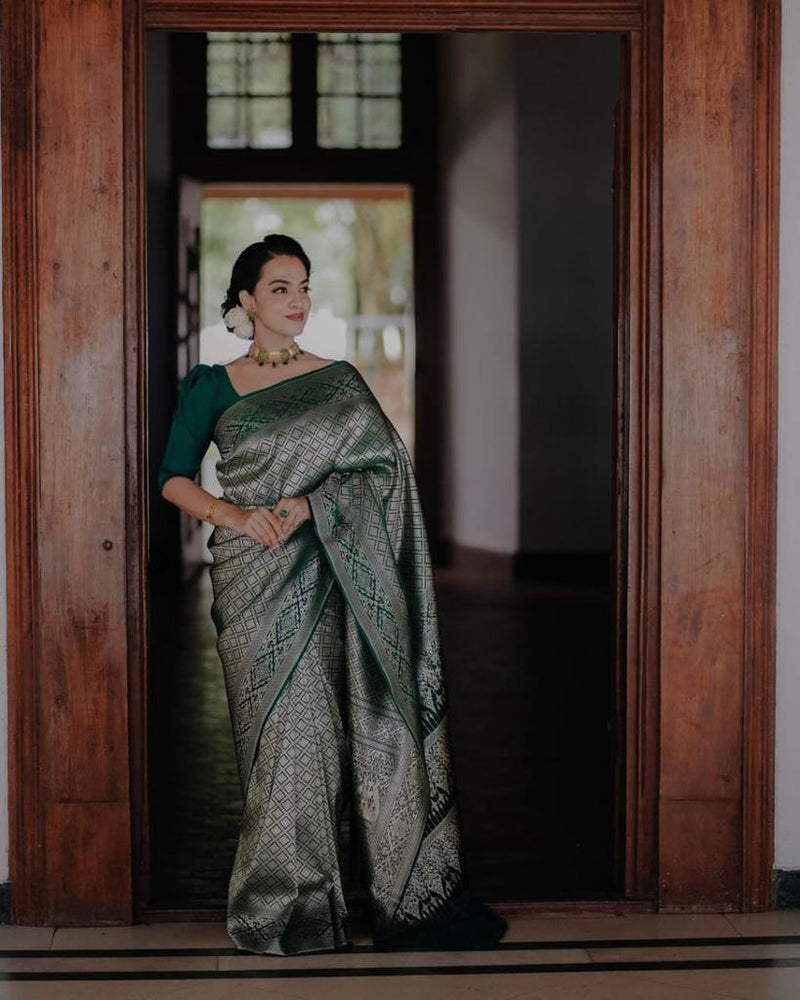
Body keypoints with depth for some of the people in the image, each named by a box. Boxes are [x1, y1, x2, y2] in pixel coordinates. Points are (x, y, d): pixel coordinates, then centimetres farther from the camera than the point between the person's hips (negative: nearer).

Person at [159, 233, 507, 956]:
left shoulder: (338, 381, 9)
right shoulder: (213, 387, 8)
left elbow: (383, 467, -1)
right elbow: (173, 478, 5)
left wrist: (307, 503, -15)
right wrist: (232, 514, -13)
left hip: (321, 576, 0)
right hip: (250, 582, 0)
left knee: (319, 724, -4)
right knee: (280, 728, -1)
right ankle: (284, 901, 9)